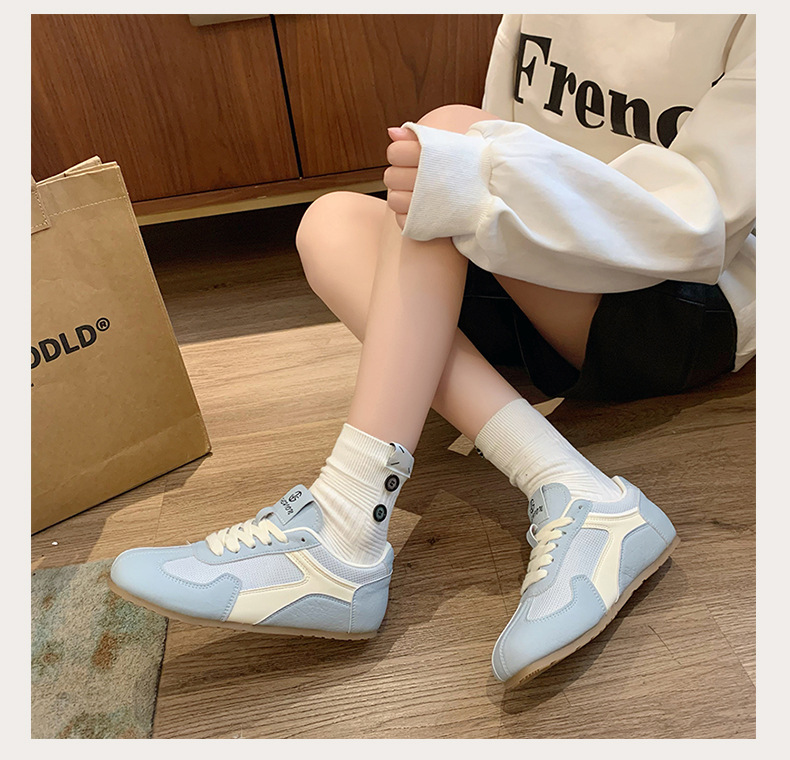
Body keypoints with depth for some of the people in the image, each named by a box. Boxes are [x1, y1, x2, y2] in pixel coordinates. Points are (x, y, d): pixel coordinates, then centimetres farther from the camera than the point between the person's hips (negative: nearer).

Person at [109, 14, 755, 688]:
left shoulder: (747, 24, -11)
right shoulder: (534, 15, 6)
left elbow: (699, 222, -21)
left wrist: (479, 181, -32)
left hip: (698, 309, -5)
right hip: (557, 321, 6)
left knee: (454, 128, -25)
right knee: (333, 220, -14)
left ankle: (345, 537, -33)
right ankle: (569, 492, -27)